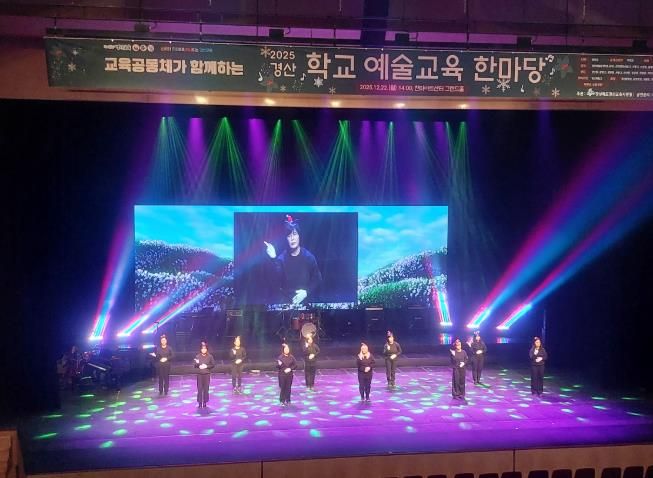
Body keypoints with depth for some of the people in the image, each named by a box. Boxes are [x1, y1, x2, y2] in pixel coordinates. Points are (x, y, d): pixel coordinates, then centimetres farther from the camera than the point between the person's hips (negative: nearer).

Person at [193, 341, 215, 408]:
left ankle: (205, 402, 14)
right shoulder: (197, 356, -3)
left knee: (206, 388, 3)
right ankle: (200, 402, 8)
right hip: (200, 374, 0)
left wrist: (206, 366, -12)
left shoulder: (210, 356, -3)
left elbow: (213, 364, 2)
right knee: (200, 388, -1)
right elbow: (195, 366, 1)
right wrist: (198, 365, -20)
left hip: (207, 374, 0)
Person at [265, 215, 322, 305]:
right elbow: (278, 281, -19)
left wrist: (307, 292, -13)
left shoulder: (309, 257, -4)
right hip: (287, 302, 0)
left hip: (306, 301, 0)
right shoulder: (281, 258, -4)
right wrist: (273, 258, -26)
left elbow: (317, 279, 1)